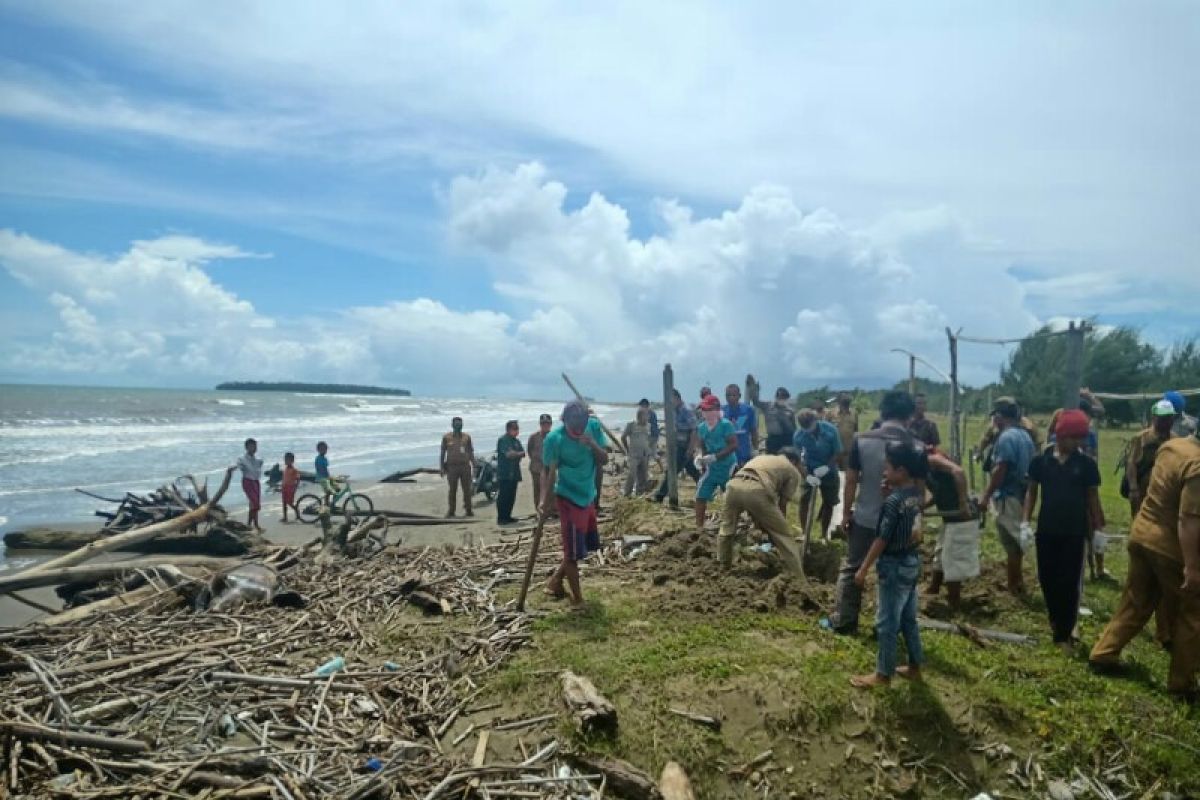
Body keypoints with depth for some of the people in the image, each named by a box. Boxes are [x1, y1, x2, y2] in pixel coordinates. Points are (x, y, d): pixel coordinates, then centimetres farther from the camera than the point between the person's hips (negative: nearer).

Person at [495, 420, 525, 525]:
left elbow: (522, 453, 12)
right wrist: (520, 453, -6)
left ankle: (507, 516, 16)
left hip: (514, 474, 7)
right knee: (503, 496, -7)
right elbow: (509, 454, -18)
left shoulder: (516, 441, 17)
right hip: (504, 474, -7)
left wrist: (515, 454, -8)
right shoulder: (503, 440, -8)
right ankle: (501, 518, -4)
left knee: (511, 496, 8)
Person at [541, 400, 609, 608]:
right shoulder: (554, 438, -19)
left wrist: (593, 444, -24)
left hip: (588, 496, 7)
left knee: (589, 545, 19)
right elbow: (548, 472, -15)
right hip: (569, 498, -7)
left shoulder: (594, 428, -7)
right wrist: (544, 500, -26)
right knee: (573, 551, -3)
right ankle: (577, 599, 14)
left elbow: (604, 460, -4)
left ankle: (555, 581, 34)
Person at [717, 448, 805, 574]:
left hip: (734, 484, 5)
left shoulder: (762, 457, 40)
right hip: (757, 490, -5)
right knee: (784, 535, 13)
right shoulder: (793, 472, 26)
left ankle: (723, 567, 40)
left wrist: (760, 523, 42)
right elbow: (782, 504, 21)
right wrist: (779, 525, 34)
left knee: (727, 529, 29)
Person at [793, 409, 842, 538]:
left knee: (828, 503, 9)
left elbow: (838, 452, -16)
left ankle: (823, 535, 24)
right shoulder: (798, 435, -22)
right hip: (809, 471, 0)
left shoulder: (830, 430, -24)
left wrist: (827, 467, -29)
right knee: (804, 501, -8)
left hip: (829, 472, 0)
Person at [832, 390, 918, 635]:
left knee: (852, 568, 14)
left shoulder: (861, 439, -8)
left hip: (864, 517, 0)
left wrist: (846, 511, 5)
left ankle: (844, 621, 21)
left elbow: (851, 479, -5)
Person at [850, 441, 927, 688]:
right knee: (908, 619, 21)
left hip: (895, 566, -9)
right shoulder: (916, 492, 0)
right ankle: (914, 666, 32)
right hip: (912, 561, 9)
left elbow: (881, 540, -21)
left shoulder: (893, 501, -25)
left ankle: (883, 674, 15)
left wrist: (863, 569, -13)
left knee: (887, 623, 4)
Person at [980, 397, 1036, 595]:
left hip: (1008, 495, -9)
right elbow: (1028, 466, 16)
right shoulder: (1025, 435, 12)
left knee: (1010, 541, -1)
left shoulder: (1006, 437, -17)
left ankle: (1014, 584, 6)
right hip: (1021, 493, 9)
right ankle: (1017, 580, 28)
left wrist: (986, 496, -17)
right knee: (1016, 538, 18)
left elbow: (999, 470, -21)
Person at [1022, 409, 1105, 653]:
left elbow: (1093, 498, 5)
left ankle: (1063, 635, 10)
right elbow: (1032, 492, 6)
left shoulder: (1087, 464, -2)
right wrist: (1025, 522, -1)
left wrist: (1099, 529, 4)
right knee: (1047, 579, 9)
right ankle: (1056, 620, 33)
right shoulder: (1040, 461, -2)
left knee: (1070, 583, 1)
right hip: (1046, 530, 1)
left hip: (1074, 532, -1)